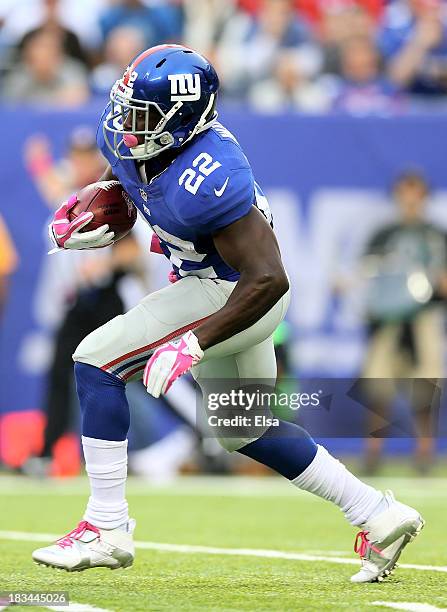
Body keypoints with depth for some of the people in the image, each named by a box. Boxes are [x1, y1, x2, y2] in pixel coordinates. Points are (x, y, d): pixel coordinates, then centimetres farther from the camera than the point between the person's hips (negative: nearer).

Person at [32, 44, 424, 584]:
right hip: (213, 282, 10)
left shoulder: (208, 181, -35)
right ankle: (381, 518, 31)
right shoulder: (122, 131, -10)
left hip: (232, 293, -10)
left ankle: (106, 529, -7)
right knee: (245, 431, 22)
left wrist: (192, 344, -35)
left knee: (97, 363, -14)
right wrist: (77, 217, -2)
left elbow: (269, 281, -34)